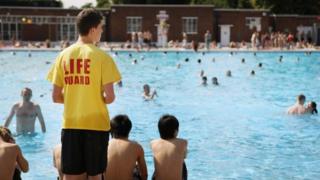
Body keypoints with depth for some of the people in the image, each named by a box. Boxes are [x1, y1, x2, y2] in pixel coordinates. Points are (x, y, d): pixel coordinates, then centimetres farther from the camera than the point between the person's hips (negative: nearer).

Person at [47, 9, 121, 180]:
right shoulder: (101, 57, -9)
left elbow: (56, 97, 2)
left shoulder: (64, 55, 2)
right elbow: (109, 97, -12)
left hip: (70, 125, 3)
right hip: (96, 124, -3)